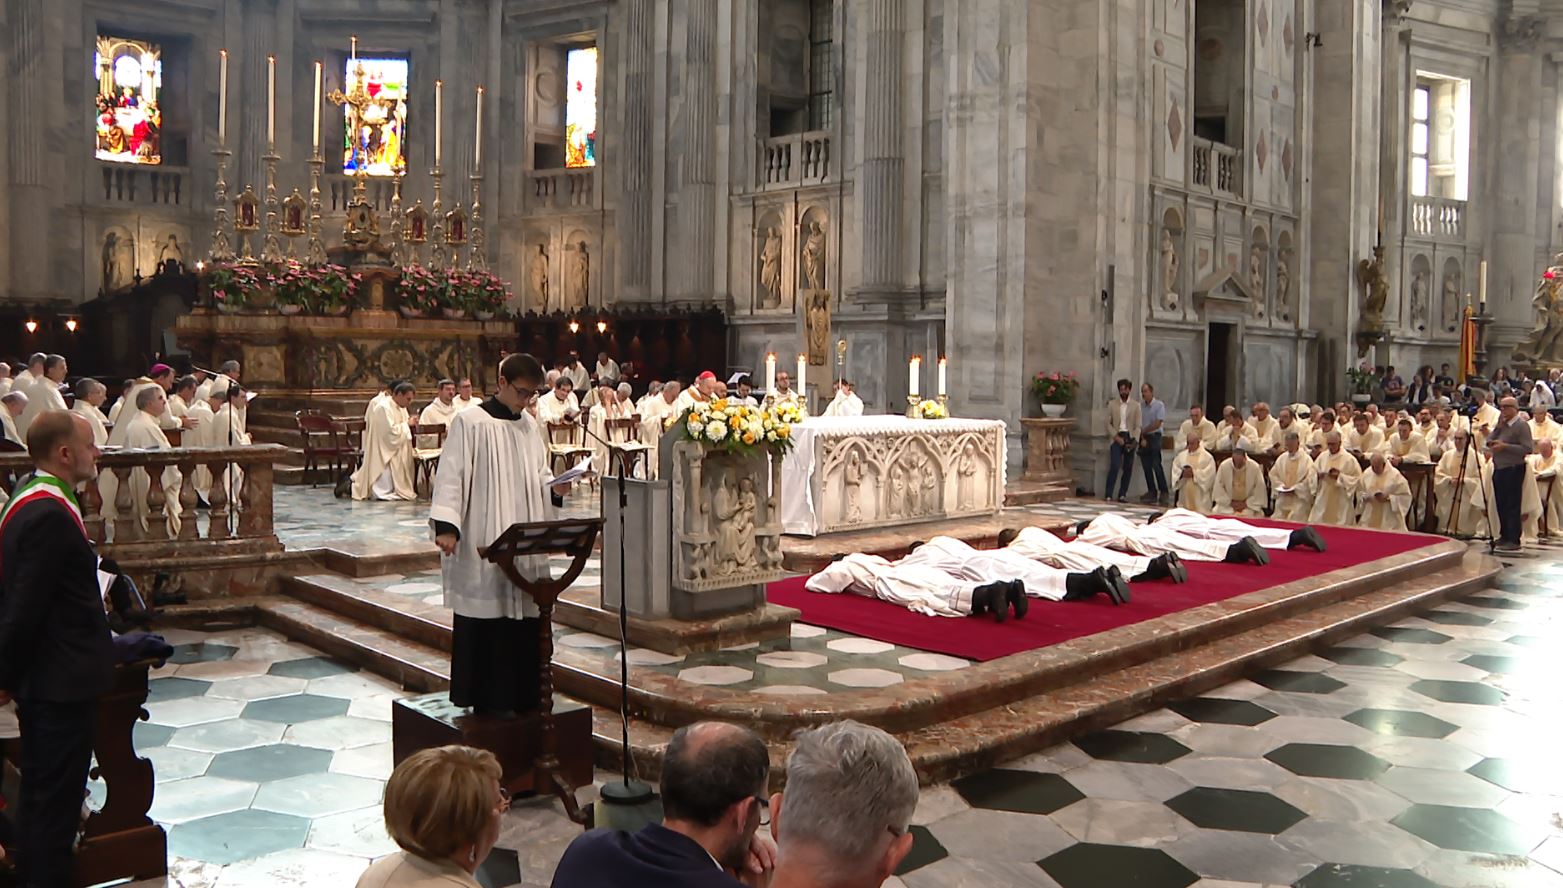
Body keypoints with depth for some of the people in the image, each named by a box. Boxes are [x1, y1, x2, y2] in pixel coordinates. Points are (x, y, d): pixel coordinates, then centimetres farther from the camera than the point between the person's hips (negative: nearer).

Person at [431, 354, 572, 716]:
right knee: (487, 621, -1)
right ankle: (489, 699, 10)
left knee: (524, 617, 8)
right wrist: (446, 525, -22)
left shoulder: (530, 425, 12)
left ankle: (522, 695, 19)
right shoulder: (470, 422, -7)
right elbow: (451, 477, -12)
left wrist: (555, 486, -3)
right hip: (482, 542, -6)